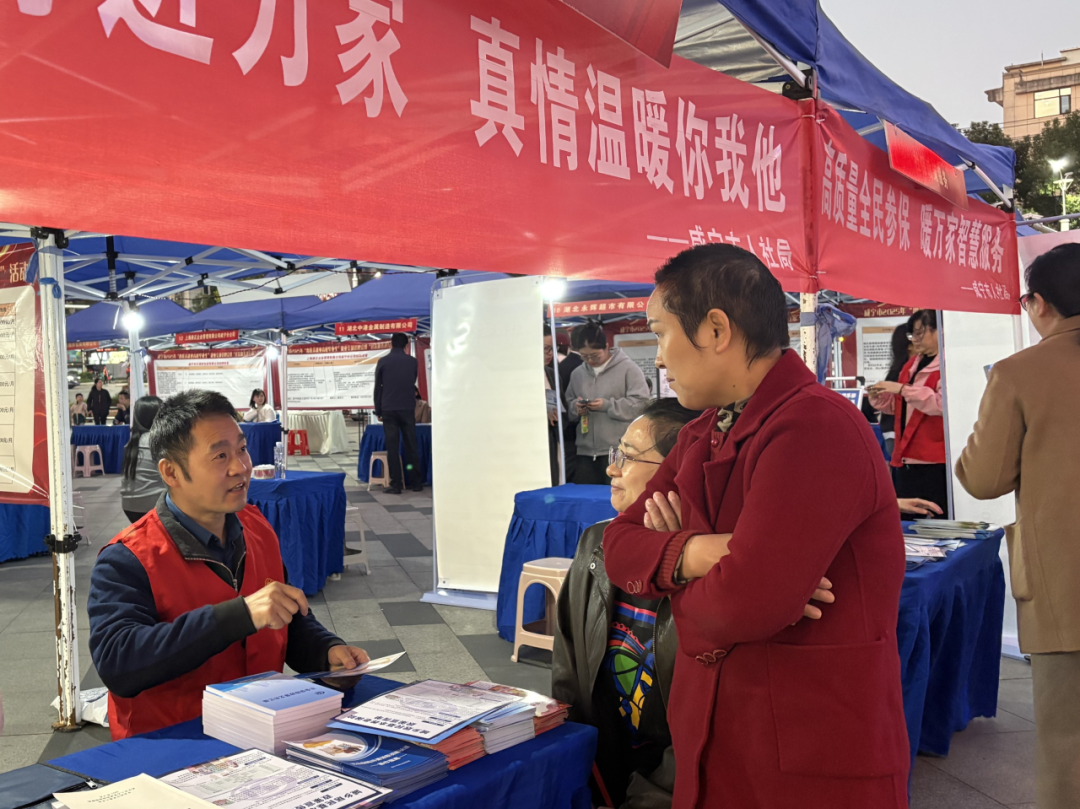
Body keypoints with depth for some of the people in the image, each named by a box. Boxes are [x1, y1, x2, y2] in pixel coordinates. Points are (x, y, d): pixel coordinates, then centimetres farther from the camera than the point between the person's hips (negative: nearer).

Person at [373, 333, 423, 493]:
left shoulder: (382, 362, 0)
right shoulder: (412, 361, 3)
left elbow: (378, 388, 2)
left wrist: (378, 410, 11)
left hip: (389, 409, -1)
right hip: (408, 409, 1)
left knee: (392, 448, 0)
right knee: (411, 446, 8)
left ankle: (396, 484, -2)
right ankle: (416, 482, 10)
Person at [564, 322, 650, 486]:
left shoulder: (627, 368, -2)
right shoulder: (577, 373, 15)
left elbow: (641, 403, -9)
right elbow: (567, 406, 20)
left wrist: (607, 406, -14)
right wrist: (575, 408, -4)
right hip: (585, 453, 5)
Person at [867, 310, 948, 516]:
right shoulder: (912, 364, 17)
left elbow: (942, 403, -24)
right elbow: (898, 405, 24)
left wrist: (903, 389, -22)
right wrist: (878, 397, 4)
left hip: (934, 460, -8)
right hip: (906, 456, 8)